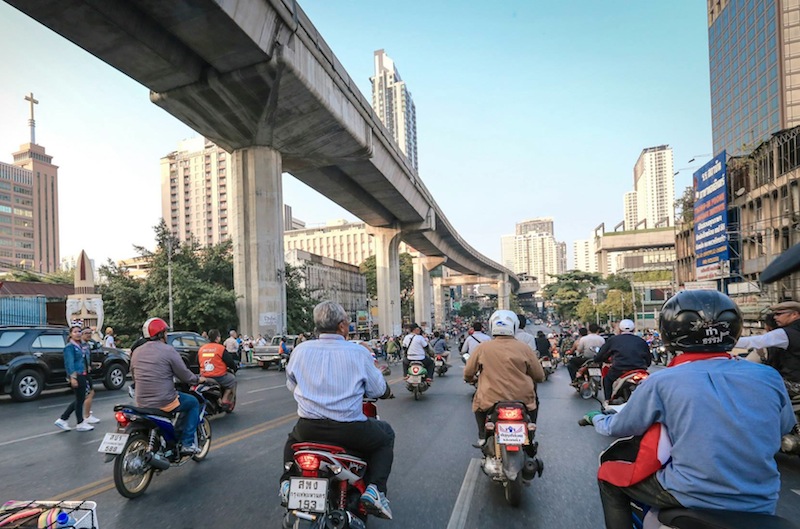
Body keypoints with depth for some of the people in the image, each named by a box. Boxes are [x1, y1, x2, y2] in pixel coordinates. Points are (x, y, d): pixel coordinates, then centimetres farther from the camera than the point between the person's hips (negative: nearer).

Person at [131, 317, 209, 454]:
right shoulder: (168, 350, -13)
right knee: (193, 403, 15)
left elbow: (134, 377, 17)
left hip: (141, 403, 7)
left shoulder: (137, 352, 6)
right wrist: (198, 379, 10)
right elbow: (184, 375, -9)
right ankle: (187, 443, 8)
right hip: (164, 402, -7)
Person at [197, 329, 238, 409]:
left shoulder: (201, 349, 6)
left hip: (205, 377, 6)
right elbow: (230, 361, -7)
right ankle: (225, 400, 6)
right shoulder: (221, 348, -11)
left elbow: (197, 362, 17)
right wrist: (235, 368, 14)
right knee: (233, 380, 18)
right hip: (219, 377, -6)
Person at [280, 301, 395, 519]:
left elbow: (291, 385, 13)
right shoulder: (359, 352, -9)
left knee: (293, 436, 38)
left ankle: (288, 481, 18)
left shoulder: (300, 350, -1)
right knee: (386, 435, 23)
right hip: (350, 430, -3)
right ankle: (375, 489, 5)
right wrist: (387, 390, 24)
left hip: (308, 427, 4)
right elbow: (379, 390, 0)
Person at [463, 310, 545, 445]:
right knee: (533, 401, 35)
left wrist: (470, 379, 29)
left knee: (478, 400, 33)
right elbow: (539, 377, 4)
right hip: (522, 399, 1)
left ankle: (483, 436, 26)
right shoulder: (524, 348, -4)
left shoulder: (482, 348, -4)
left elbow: (468, 374, 5)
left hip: (491, 400, 0)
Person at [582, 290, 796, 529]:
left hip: (692, 498, -4)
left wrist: (595, 417, 22)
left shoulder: (661, 383, -15)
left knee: (609, 474, 16)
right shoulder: (768, 377, -7)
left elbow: (617, 427, -1)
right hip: (761, 504, 5)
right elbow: (784, 426, 14)